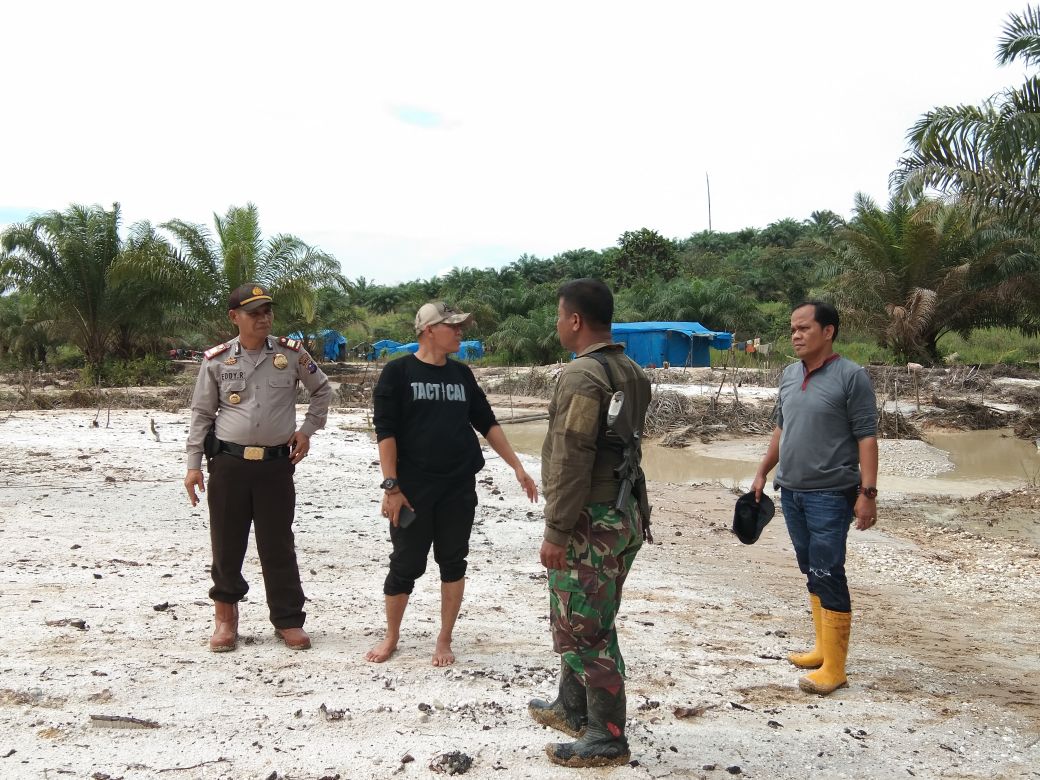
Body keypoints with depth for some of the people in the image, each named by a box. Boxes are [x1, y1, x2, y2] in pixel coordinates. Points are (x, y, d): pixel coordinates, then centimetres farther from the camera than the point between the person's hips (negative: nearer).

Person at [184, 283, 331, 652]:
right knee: (227, 542, 7)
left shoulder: (291, 353, 2)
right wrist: (193, 465, 1)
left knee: (278, 545, 6)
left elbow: (322, 390, 16)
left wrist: (307, 430, 5)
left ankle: (288, 620, 17)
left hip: (277, 464, 0)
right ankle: (226, 615, 25)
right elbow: (201, 414, 6)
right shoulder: (216, 360, 1)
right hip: (228, 462, 0)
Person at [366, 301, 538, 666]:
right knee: (405, 565, 5)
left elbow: (487, 423, 13)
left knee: (453, 563, 9)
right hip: (412, 488, -4)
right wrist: (390, 486, -14)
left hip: (459, 487, 4)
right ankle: (391, 637, 25)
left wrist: (517, 467, 9)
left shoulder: (461, 374, 9)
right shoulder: (398, 372, -5)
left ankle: (444, 640, 23)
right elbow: (385, 431, -8)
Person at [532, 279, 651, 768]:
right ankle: (572, 709, 36)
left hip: (590, 522, -10)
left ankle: (608, 740, 12)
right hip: (626, 515, 10)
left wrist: (556, 532, -18)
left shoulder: (582, 375, -19)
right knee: (579, 621, 22)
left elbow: (572, 460, -22)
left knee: (584, 630, 2)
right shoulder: (631, 373, 10)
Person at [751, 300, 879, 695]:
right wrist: (762, 473, 17)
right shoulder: (789, 374, 10)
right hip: (791, 490, 7)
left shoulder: (851, 376, -11)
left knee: (828, 575, -6)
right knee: (811, 571, 14)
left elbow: (866, 437, -12)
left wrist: (867, 492, -17)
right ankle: (823, 648, 26)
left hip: (830, 494, -7)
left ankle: (834, 668, 1)